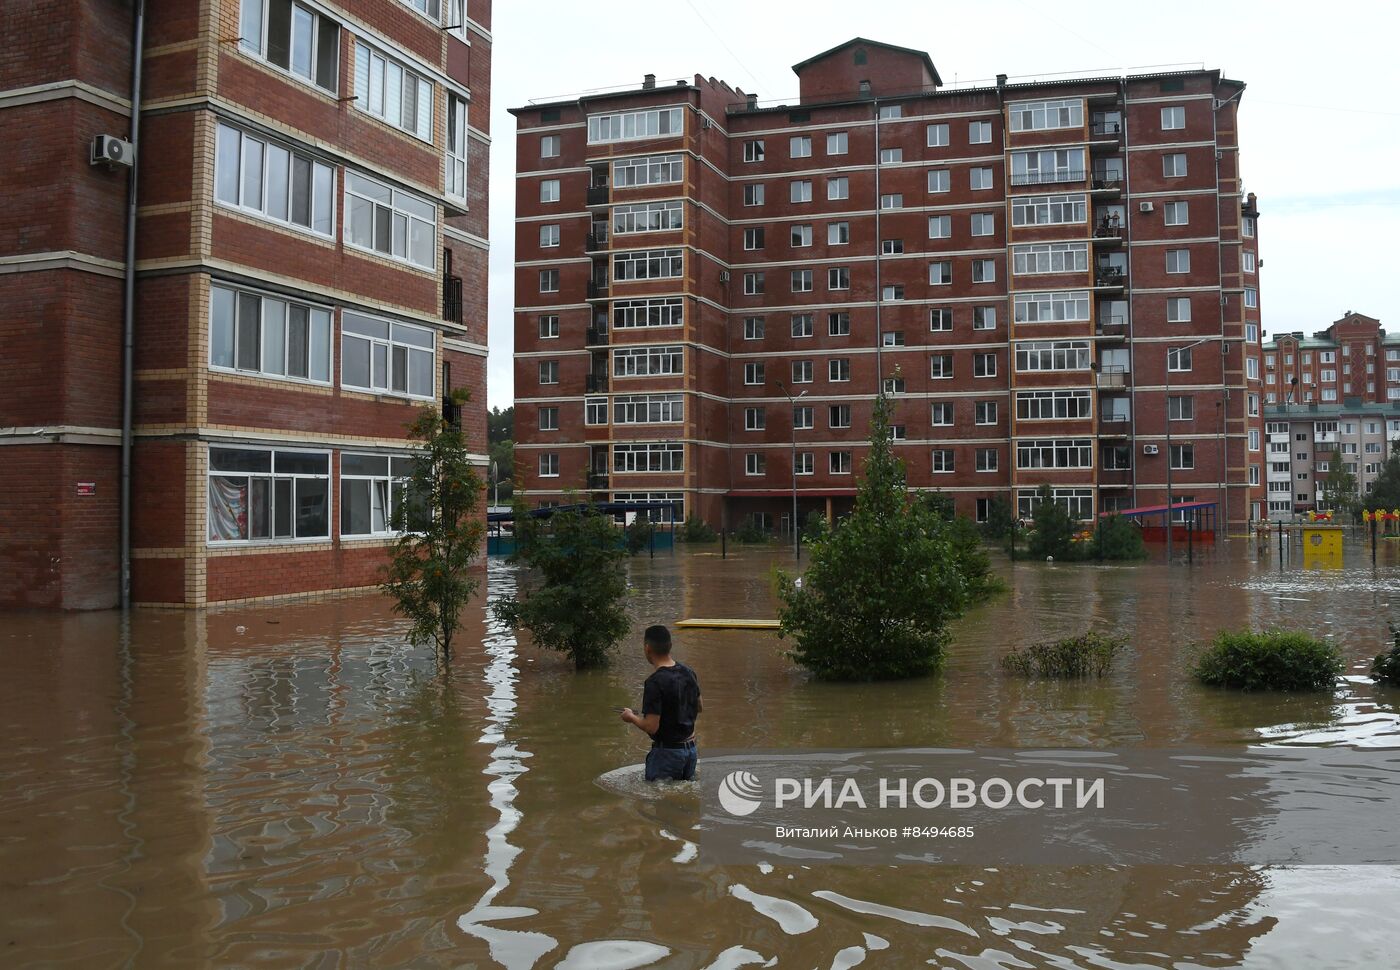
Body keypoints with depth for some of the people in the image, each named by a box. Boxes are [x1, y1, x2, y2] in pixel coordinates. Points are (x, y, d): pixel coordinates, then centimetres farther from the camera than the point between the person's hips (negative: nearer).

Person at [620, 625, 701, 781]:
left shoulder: (654, 682, -22)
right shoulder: (688, 673, 3)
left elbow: (651, 727, -22)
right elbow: (697, 709, 15)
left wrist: (631, 717, -4)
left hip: (667, 752, -8)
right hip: (690, 748, 8)